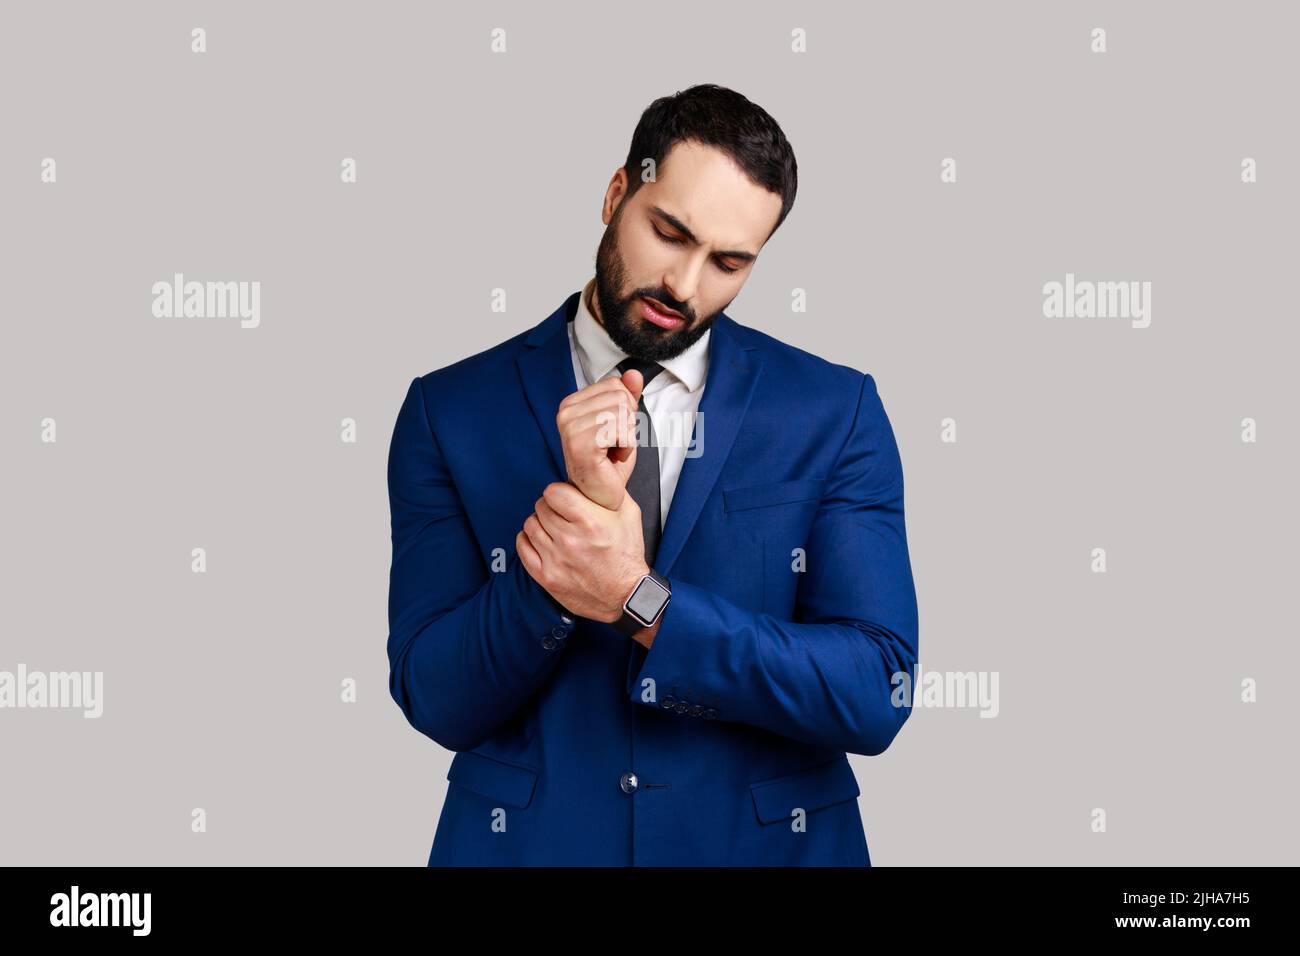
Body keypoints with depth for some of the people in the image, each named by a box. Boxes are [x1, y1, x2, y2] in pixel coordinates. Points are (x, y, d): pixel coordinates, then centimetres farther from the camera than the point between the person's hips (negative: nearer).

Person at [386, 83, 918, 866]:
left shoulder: (837, 412, -6)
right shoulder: (450, 413, -6)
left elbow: (878, 694, -13)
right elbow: (435, 699, -11)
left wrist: (639, 602, -23)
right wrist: (586, 507, -24)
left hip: (767, 844, 0)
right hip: (529, 842, 0)